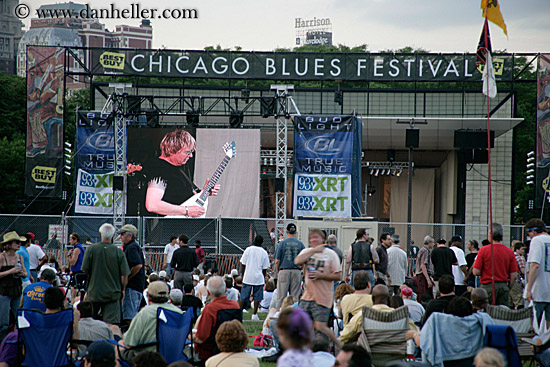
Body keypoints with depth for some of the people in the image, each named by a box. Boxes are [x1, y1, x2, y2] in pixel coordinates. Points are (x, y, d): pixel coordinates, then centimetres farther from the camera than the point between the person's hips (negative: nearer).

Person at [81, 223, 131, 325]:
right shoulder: (119, 252, -9)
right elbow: (125, 274, -6)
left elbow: (85, 270, -2)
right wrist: (123, 290, 9)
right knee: (111, 323, -1)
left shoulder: (91, 249, -8)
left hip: (94, 292, 1)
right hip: (113, 293, -1)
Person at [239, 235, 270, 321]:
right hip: (259, 278, 0)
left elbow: (242, 264, 1)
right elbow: (265, 268, 2)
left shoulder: (248, 250, -1)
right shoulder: (264, 253, -1)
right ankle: (254, 315, 5)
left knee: (243, 297, 5)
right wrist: (263, 278, 14)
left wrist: (242, 275, 11)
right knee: (257, 297, 6)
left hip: (247, 278, 0)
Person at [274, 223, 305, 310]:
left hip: (284, 271, -1)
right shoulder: (300, 244, 2)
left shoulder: (282, 243, -2)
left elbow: (277, 261, -3)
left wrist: (277, 272, 9)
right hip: (297, 272, 1)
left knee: (281, 297, 2)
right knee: (295, 297, 6)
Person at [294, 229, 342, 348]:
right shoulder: (307, 251, 8)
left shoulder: (331, 254, -3)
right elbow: (297, 261, -14)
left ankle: (340, 346, 6)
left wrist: (320, 275, -17)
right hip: (308, 295, 5)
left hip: (323, 297, -5)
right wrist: (313, 250, -17)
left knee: (320, 327, -11)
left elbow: (338, 276, -6)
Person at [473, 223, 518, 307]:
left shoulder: (484, 250, -6)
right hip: (503, 286, 3)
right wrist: (508, 289, 15)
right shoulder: (509, 252, 2)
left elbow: (476, 272, -8)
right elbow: (514, 275, 2)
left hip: (488, 286, -3)